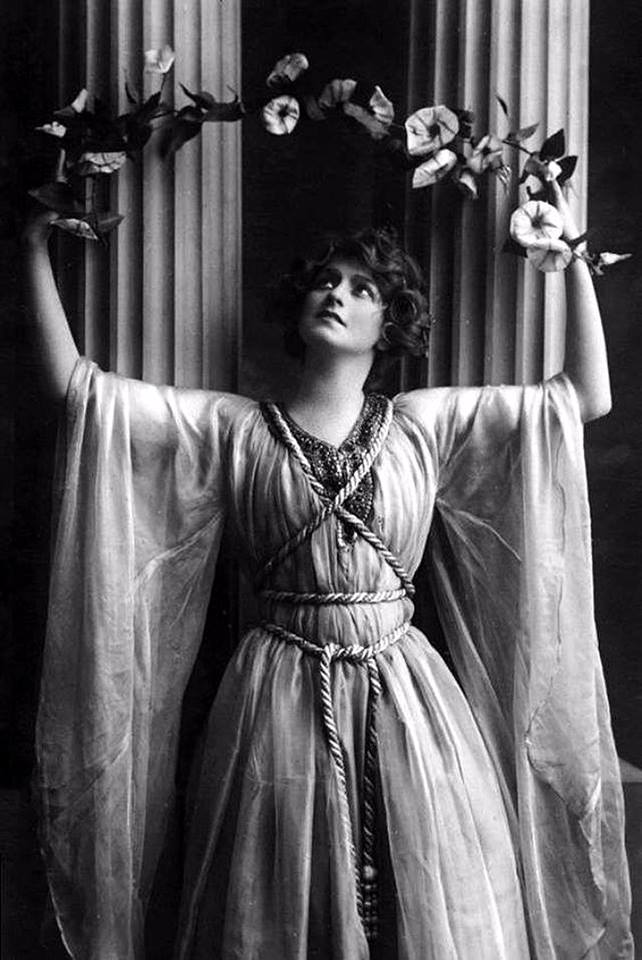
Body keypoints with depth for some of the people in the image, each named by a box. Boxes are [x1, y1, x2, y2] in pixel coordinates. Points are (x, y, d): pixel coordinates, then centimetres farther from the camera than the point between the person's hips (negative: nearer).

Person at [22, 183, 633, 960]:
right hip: (279, 697, 0)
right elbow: (74, 383, -2)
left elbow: (588, 395, 3)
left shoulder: (426, 423, 5)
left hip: (405, 699, 1)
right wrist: (37, 247, -4)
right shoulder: (233, 429, 3)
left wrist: (572, 255, 1)